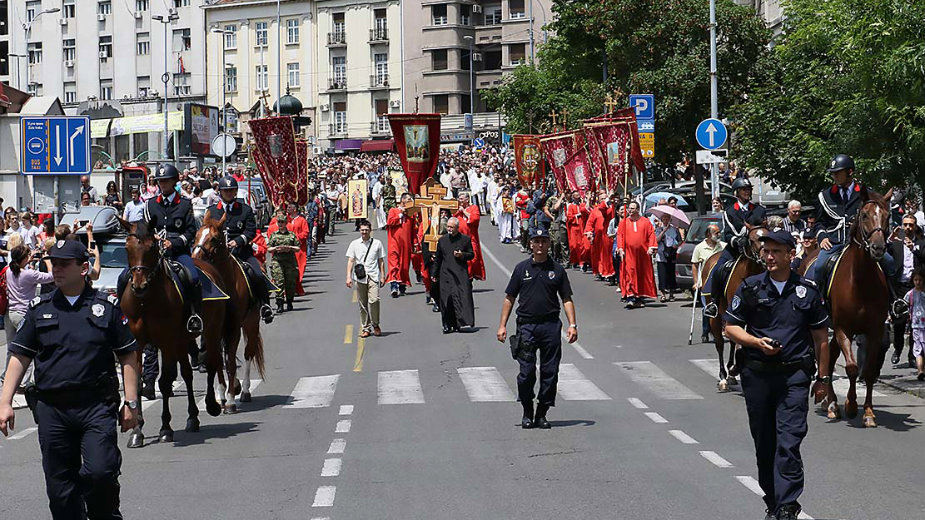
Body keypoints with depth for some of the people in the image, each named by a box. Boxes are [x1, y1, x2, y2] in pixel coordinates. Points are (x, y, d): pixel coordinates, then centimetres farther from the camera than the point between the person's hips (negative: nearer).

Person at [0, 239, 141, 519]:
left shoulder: (108, 306, 4)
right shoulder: (39, 309, 9)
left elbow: (128, 356, 7)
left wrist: (131, 402, 1)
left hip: (97, 406, -2)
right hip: (52, 409, 3)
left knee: (100, 472, -15)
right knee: (60, 486, 5)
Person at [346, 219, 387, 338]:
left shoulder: (377, 243, 8)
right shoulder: (354, 244, 9)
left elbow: (381, 261, 12)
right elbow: (350, 261, 7)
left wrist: (383, 276, 8)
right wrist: (349, 277, -1)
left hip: (373, 276, -1)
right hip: (360, 278, 1)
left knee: (374, 300, -17)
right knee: (362, 304, 3)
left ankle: (375, 325, 1)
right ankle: (366, 328, 13)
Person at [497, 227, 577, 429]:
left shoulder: (557, 270, 8)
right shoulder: (521, 268, 6)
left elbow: (567, 299, 9)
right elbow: (509, 298, 9)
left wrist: (572, 325, -2)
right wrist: (502, 325, 3)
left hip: (551, 325, 1)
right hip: (526, 325, -1)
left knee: (550, 372, 2)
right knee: (527, 371, -3)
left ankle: (542, 414, 12)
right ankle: (527, 412, 12)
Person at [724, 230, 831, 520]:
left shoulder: (807, 291, 4)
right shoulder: (751, 288, 4)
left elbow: (821, 338, 9)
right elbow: (731, 327, 5)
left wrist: (823, 378, 7)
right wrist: (756, 342, -13)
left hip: (795, 375, -2)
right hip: (757, 375, 2)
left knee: (789, 442, -11)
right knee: (764, 443, 9)